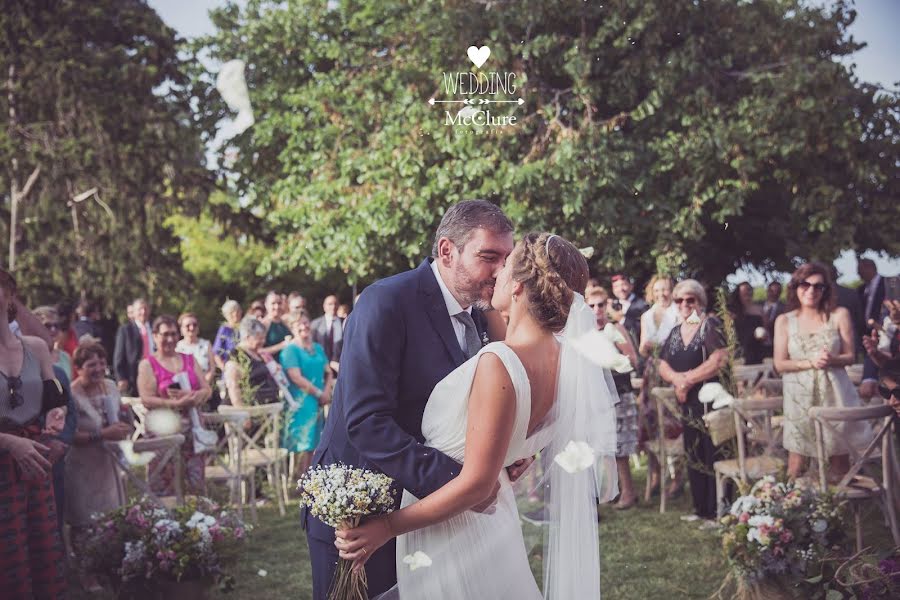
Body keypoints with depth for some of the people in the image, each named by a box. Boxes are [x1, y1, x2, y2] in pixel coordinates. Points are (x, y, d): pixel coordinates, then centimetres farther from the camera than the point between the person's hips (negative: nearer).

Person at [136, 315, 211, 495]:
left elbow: (207, 390, 9)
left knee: (196, 483, 1)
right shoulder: (148, 364, 2)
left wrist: (189, 395, -12)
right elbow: (146, 400, -9)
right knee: (165, 484, -5)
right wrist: (177, 403, -20)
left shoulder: (189, 359, 16)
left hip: (192, 427, 4)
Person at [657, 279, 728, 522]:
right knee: (694, 457, 12)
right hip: (687, 403, 7)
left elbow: (718, 361, -19)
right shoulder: (675, 332, 15)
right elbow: (663, 366, 11)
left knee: (713, 458, -6)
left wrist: (687, 379, -13)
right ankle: (701, 509, 21)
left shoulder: (710, 326, -7)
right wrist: (677, 379, -12)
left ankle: (718, 512, -1)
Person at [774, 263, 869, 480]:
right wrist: (811, 363, -16)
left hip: (834, 393, 0)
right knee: (797, 462, 0)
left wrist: (832, 360, -19)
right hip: (800, 397, 0)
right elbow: (780, 364, -2)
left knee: (840, 455, 4)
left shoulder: (839, 315, 0)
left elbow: (850, 356, 2)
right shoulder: (784, 321, 1)